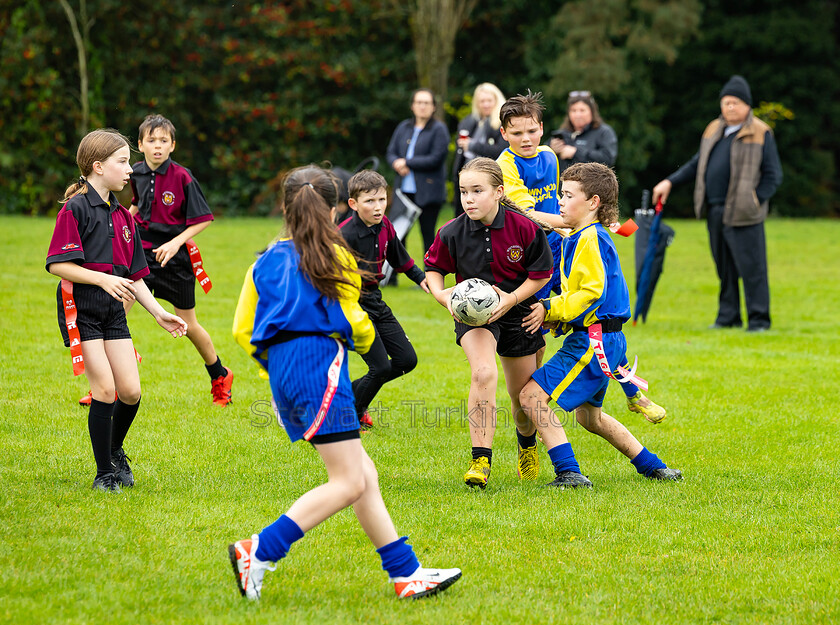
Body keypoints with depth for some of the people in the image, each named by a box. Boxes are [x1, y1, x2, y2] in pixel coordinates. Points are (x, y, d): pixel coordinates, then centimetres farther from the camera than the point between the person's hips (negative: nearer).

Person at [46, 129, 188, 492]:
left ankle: (115, 451, 27)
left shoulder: (122, 216, 14)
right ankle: (104, 472, 3)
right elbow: (57, 264, -17)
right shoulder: (76, 209, -9)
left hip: (114, 311, 7)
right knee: (105, 390, -10)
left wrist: (158, 313, 11)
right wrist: (103, 279, -25)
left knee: (130, 391, 0)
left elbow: (133, 274, 18)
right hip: (80, 308, -6)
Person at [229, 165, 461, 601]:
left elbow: (242, 330, 13)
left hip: (282, 372, 7)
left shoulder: (267, 261, 15)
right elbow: (352, 322, 2)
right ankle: (258, 551, -17)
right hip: (319, 363, -7)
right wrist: (365, 340, 24)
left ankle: (407, 573, 7)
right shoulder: (335, 258, 2)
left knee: (363, 474, 9)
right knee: (348, 482, -8)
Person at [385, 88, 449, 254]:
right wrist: (397, 164, -10)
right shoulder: (404, 127, 14)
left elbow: (436, 159, -13)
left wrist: (407, 163, -11)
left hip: (428, 192, -5)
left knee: (428, 234, 0)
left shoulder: (438, 129, -4)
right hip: (404, 189, 5)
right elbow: (391, 152, 14)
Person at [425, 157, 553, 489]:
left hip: (516, 312, 1)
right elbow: (434, 267, 3)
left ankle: (527, 443, 48)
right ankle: (481, 460, -28)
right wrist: (440, 293, -17)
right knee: (483, 374, -30)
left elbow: (542, 273, -5)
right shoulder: (452, 233, -15)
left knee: (524, 398, 12)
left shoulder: (524, 228, -17)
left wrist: (512, 298, -17)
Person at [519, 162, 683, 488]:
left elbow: (592, 291, -22)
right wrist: (550, 310, 7)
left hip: (594, 340, -11)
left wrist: (550, 309, -17)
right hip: (604, 340, 11)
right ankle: (653, 468, 33)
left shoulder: (590, 239, -14)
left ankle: (568, 473, -21)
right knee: (588, 416, 26)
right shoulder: (579, 238, 17)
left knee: (532, 395, -17)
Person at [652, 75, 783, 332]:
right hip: (715, 212, 6)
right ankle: (728, 316, 20)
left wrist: (755, 201, -12)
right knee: (724, 268, 12)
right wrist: (670, 182, 17)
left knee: (751, 267, -6)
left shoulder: (760, 134, -3)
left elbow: (772, 175, -3)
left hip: (742, 215, -6)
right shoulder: (714, 130, 16)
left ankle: (758, 319, -1)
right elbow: (697, 164, 26)